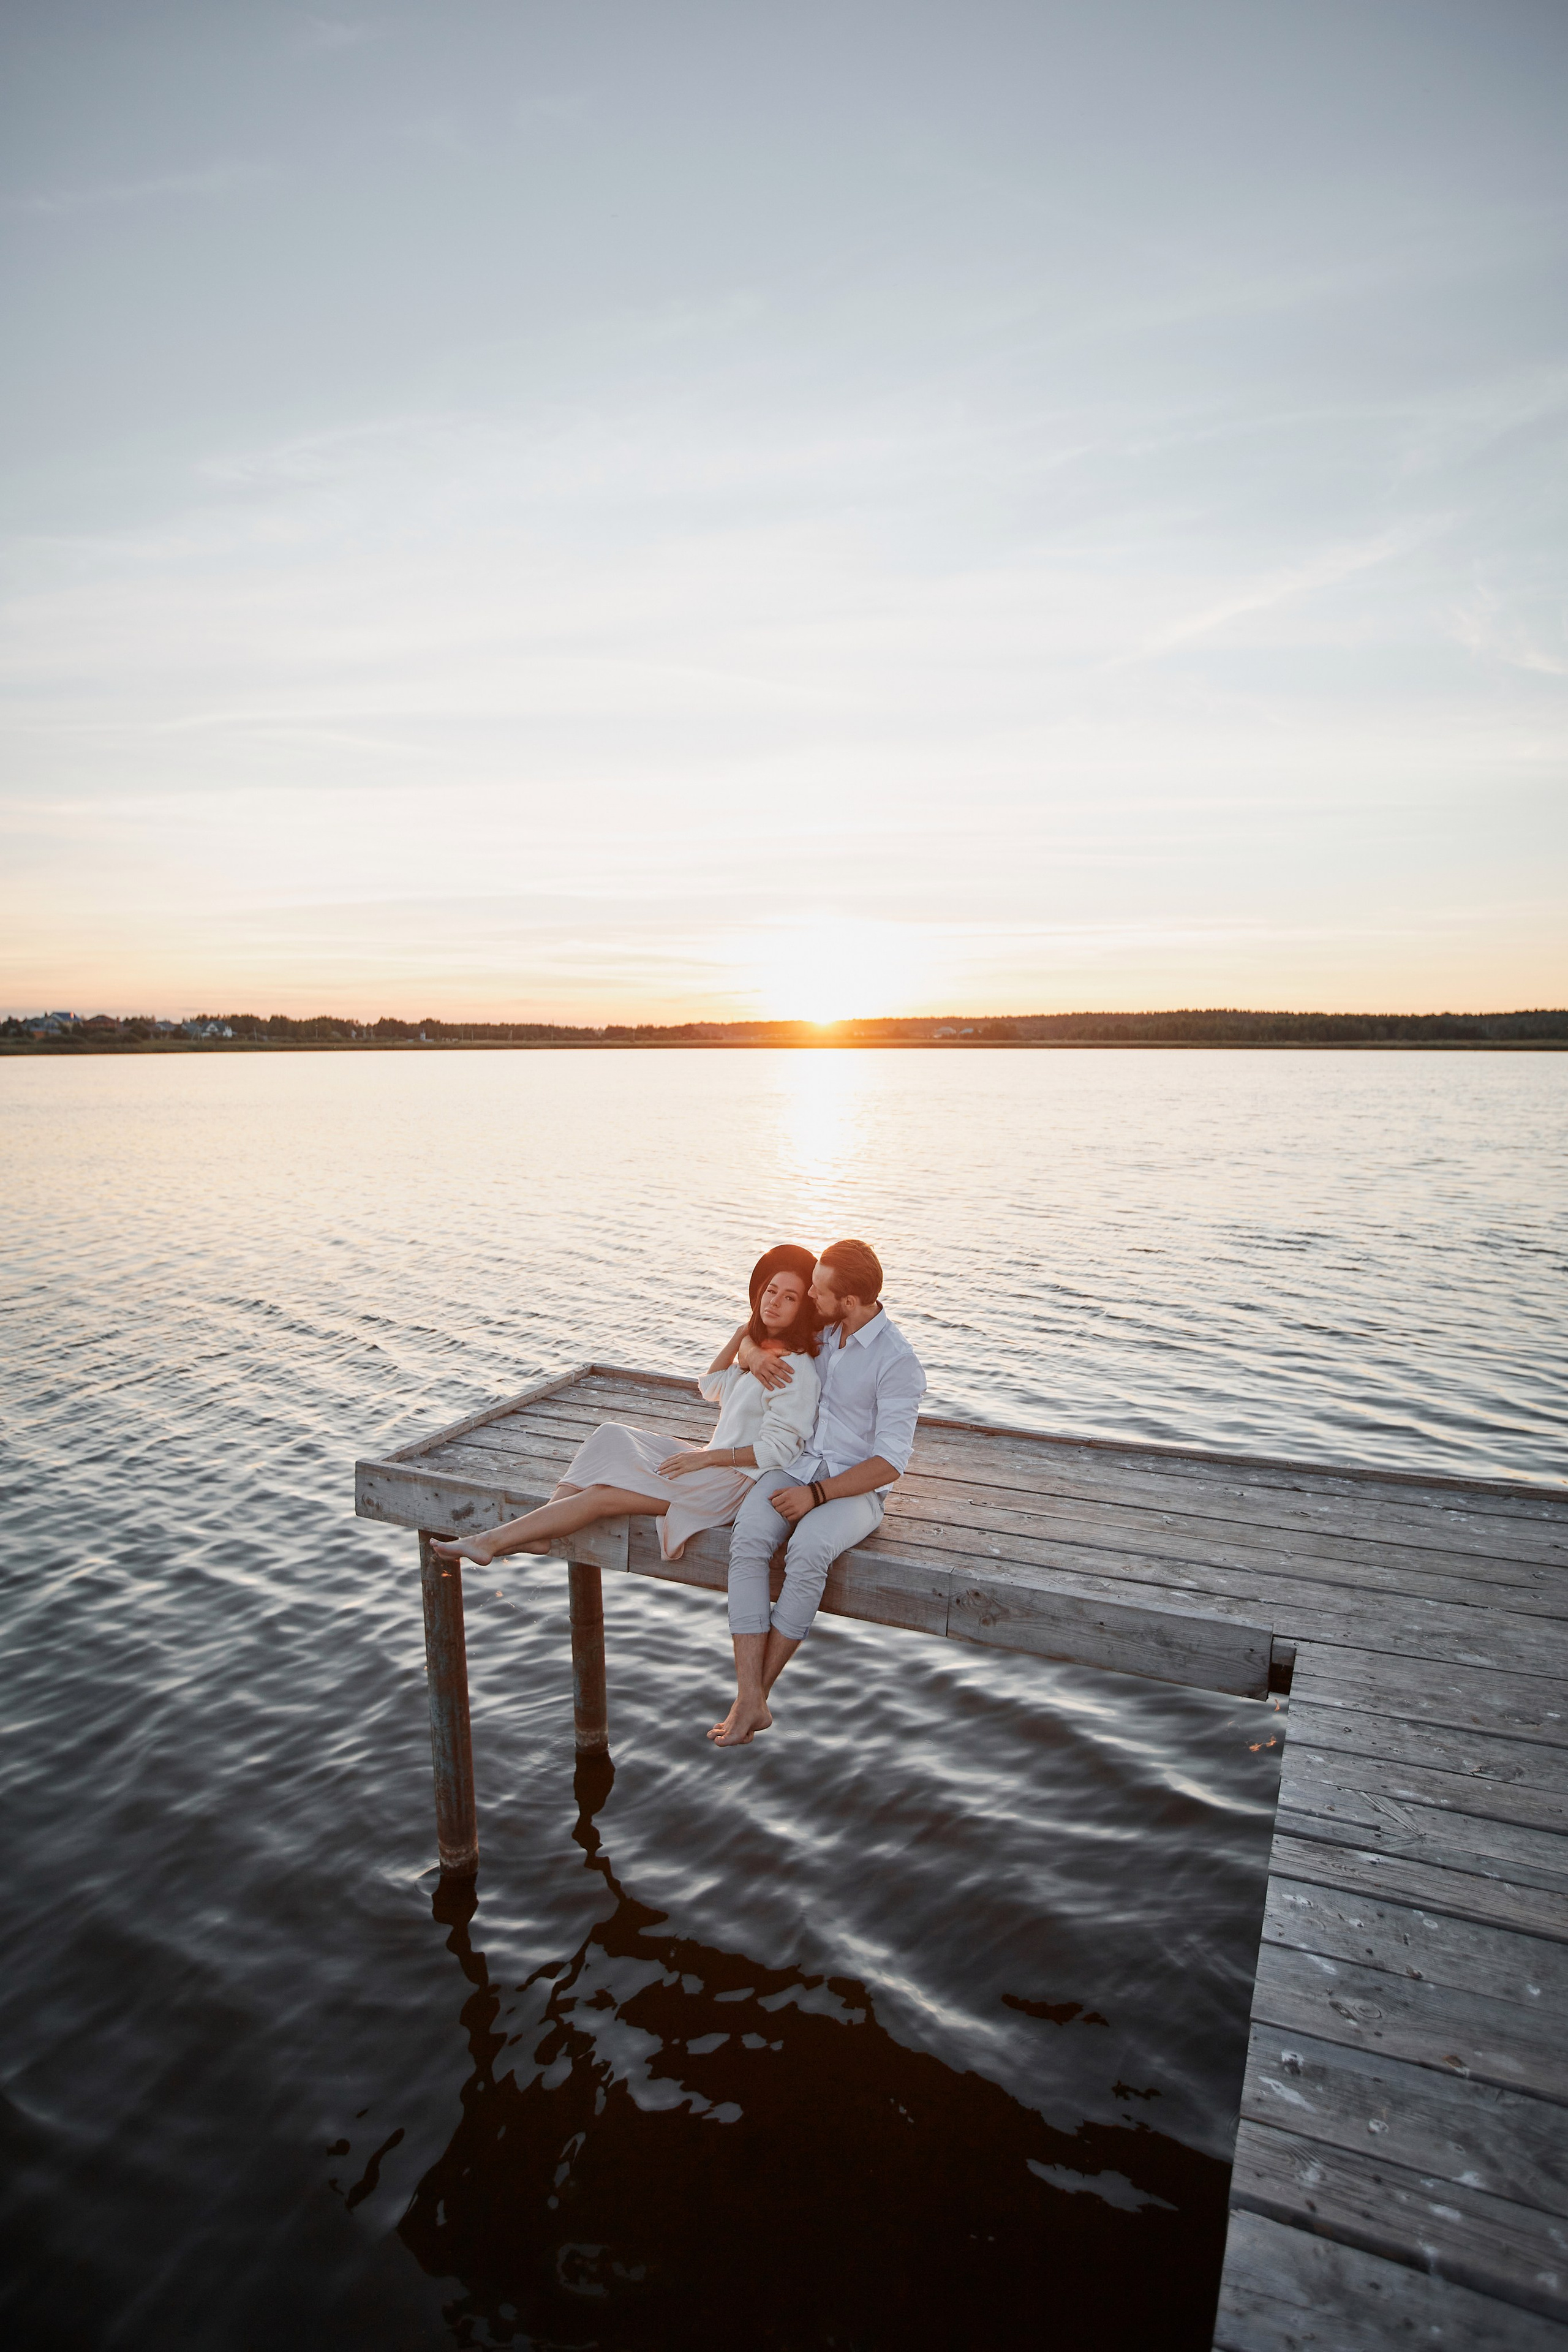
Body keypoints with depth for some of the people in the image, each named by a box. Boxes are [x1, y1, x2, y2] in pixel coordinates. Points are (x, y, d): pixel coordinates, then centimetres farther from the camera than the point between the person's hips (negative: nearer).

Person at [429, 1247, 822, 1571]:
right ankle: (536, 1531, -15)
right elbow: (712, 1388, 23)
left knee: (605, 1495, -17)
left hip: (738, 1481, -10)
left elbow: (778, 1449, -19)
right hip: (714, 1465, 10)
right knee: (612, 1438, -5)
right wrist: (742, 1336, 11)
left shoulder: (795, 1370, -15)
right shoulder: (763, 1349, 15)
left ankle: (492, 1542, -13)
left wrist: (707, 1457, -18)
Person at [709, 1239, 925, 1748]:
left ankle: (758, 1692, -18)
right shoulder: (820, 1327, 4)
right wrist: (753, 1353, -7)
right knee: (747, 1542, -25)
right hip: (796, 1464, 5)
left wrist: (817, 1495, -21)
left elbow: (890, 1463, -16)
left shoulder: (898, 1362, -15)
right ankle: (748, 1701, -26)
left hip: (855, 1487, -5)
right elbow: (752, 1333, 18)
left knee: (807, 1552, -35)